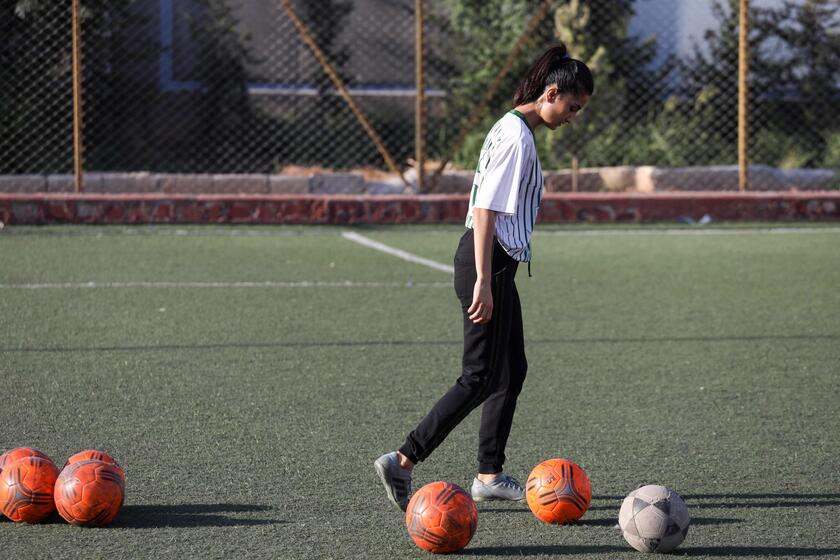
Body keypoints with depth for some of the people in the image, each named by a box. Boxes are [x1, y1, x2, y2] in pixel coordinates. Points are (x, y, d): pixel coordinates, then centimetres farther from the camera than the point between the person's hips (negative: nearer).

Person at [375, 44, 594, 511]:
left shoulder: (514, 130, 14)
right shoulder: (516, 137, -17)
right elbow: (486, 211, -21)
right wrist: (483, 284, -23)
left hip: (498, 264, 10)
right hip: (488, 263, -10)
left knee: (513, 371, 13)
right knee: (481, 379, -7)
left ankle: (490, 476, 19)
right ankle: (403, 462, -8)